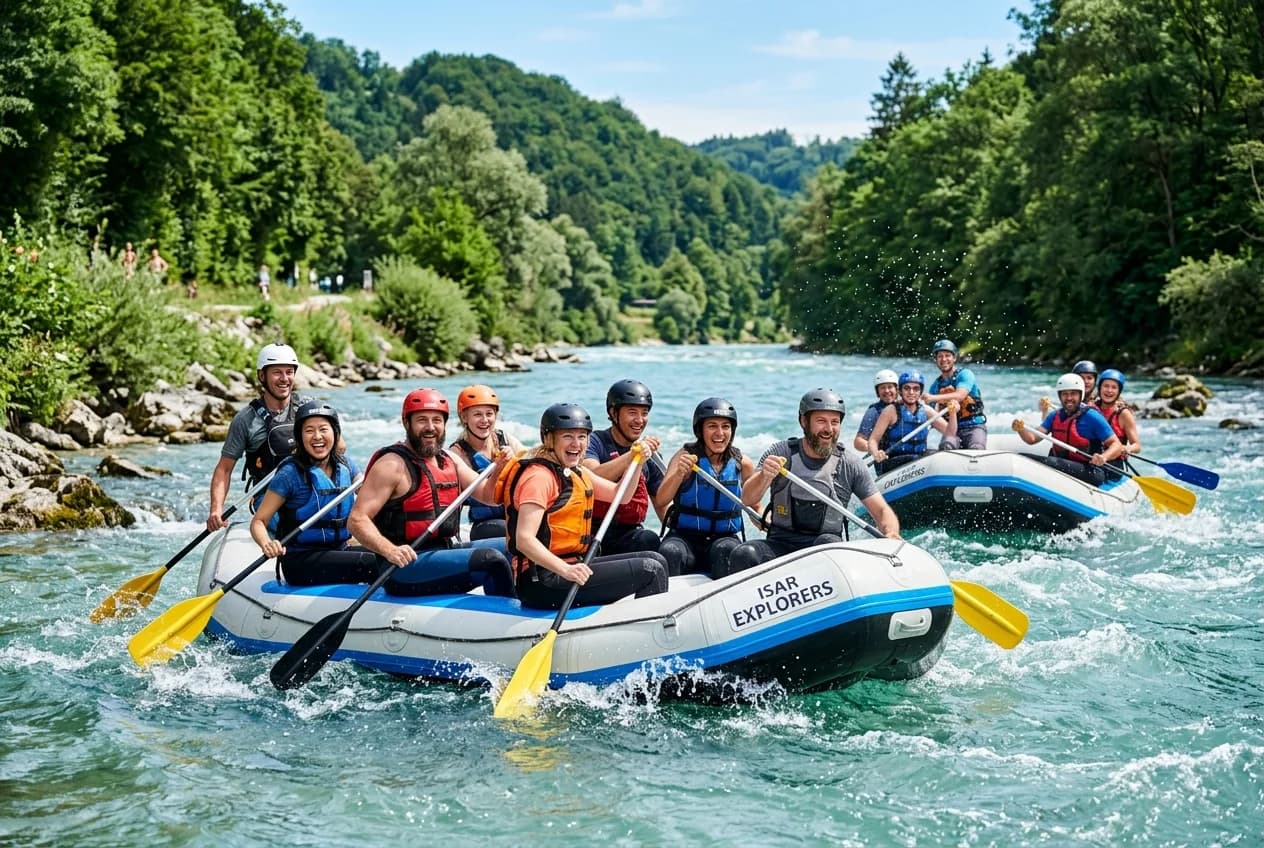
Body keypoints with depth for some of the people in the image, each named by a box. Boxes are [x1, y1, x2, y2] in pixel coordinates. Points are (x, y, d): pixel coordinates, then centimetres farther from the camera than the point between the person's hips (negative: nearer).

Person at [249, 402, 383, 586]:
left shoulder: (345, 465, 8)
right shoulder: (291, 473, -9)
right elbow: (258, 521, -9)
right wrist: (266, 544, -31)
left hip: (338, 550, 6)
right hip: (299, 562, -6)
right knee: (371, 563, -25)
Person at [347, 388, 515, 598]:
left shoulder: (449, 460, 14)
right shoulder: (393, 465, -11)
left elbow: (486, 494, 12)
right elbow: (357, 520, -17)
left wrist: (498, 469, -10)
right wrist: (390, 551, -33)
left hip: (446, 552, 9)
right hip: (407, 565, -9)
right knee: (492, 560, -24)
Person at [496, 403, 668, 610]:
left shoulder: (575, 472, 18)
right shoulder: (539, 476, -14)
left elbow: (621, 496, 25)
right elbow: (524, 539, -24)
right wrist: (565, 570, -36)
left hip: (572, 566, 10)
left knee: (654, 560, 11)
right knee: (650, 571, -13)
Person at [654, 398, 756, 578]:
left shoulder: (742, 463, 5)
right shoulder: (686, 456, -2)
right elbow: (660, 501, -15)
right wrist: (679, 473, -31)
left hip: (726, 537, 2)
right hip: (685, 537, -1)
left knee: (725, 549, -34)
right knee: (670, 551, -34)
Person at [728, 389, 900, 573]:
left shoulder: (850, 466, 3)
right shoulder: (781, 453, 1)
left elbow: (882, 511, 4)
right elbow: (748, 500, -8)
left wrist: (891, 535, -20)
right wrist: (765, 476, -31)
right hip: (780, 545, 0)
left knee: (827, 543, -34)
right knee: (744, 555, -29)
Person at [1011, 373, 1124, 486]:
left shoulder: (1092, 417, -5)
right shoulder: (1054, 416, 12)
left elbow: (1117, 445, -7)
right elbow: (1033, 439, 4)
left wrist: (1104, 457, -29)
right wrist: (1021, 429, -19)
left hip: (1089, 472, -6)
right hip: (1061, 466, 6)